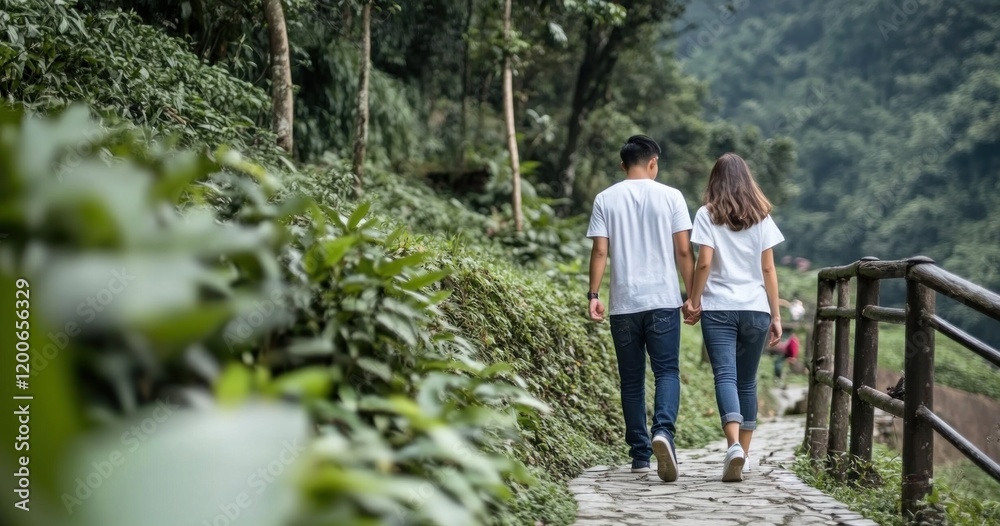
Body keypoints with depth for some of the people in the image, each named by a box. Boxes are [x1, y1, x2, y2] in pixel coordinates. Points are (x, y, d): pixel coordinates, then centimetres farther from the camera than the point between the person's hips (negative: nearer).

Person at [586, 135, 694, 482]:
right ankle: (663, 431, -25)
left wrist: (593, 295, 1)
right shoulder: (671, 197, 1)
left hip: (623, 304, 2)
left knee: (632, 380, 9)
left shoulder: (606, 199, 4)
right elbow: (684, 251, -1)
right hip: (664, 300, -1)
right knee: (667, 371, 1)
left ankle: (640, 455, 13)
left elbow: (600, 251, -3)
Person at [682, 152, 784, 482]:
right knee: (747, 382, 12)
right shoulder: (761, 217, 6)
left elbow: (704, 262, -9)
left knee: (725, 377, -8)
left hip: (718, 308, -2)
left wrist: (693, 300, 3)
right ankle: (743, 454, 15)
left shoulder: (707, 215, 0)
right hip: (755, 309, 3)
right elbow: (768, 269, 4)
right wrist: (776, 315, 7)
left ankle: (734, 445, -29)